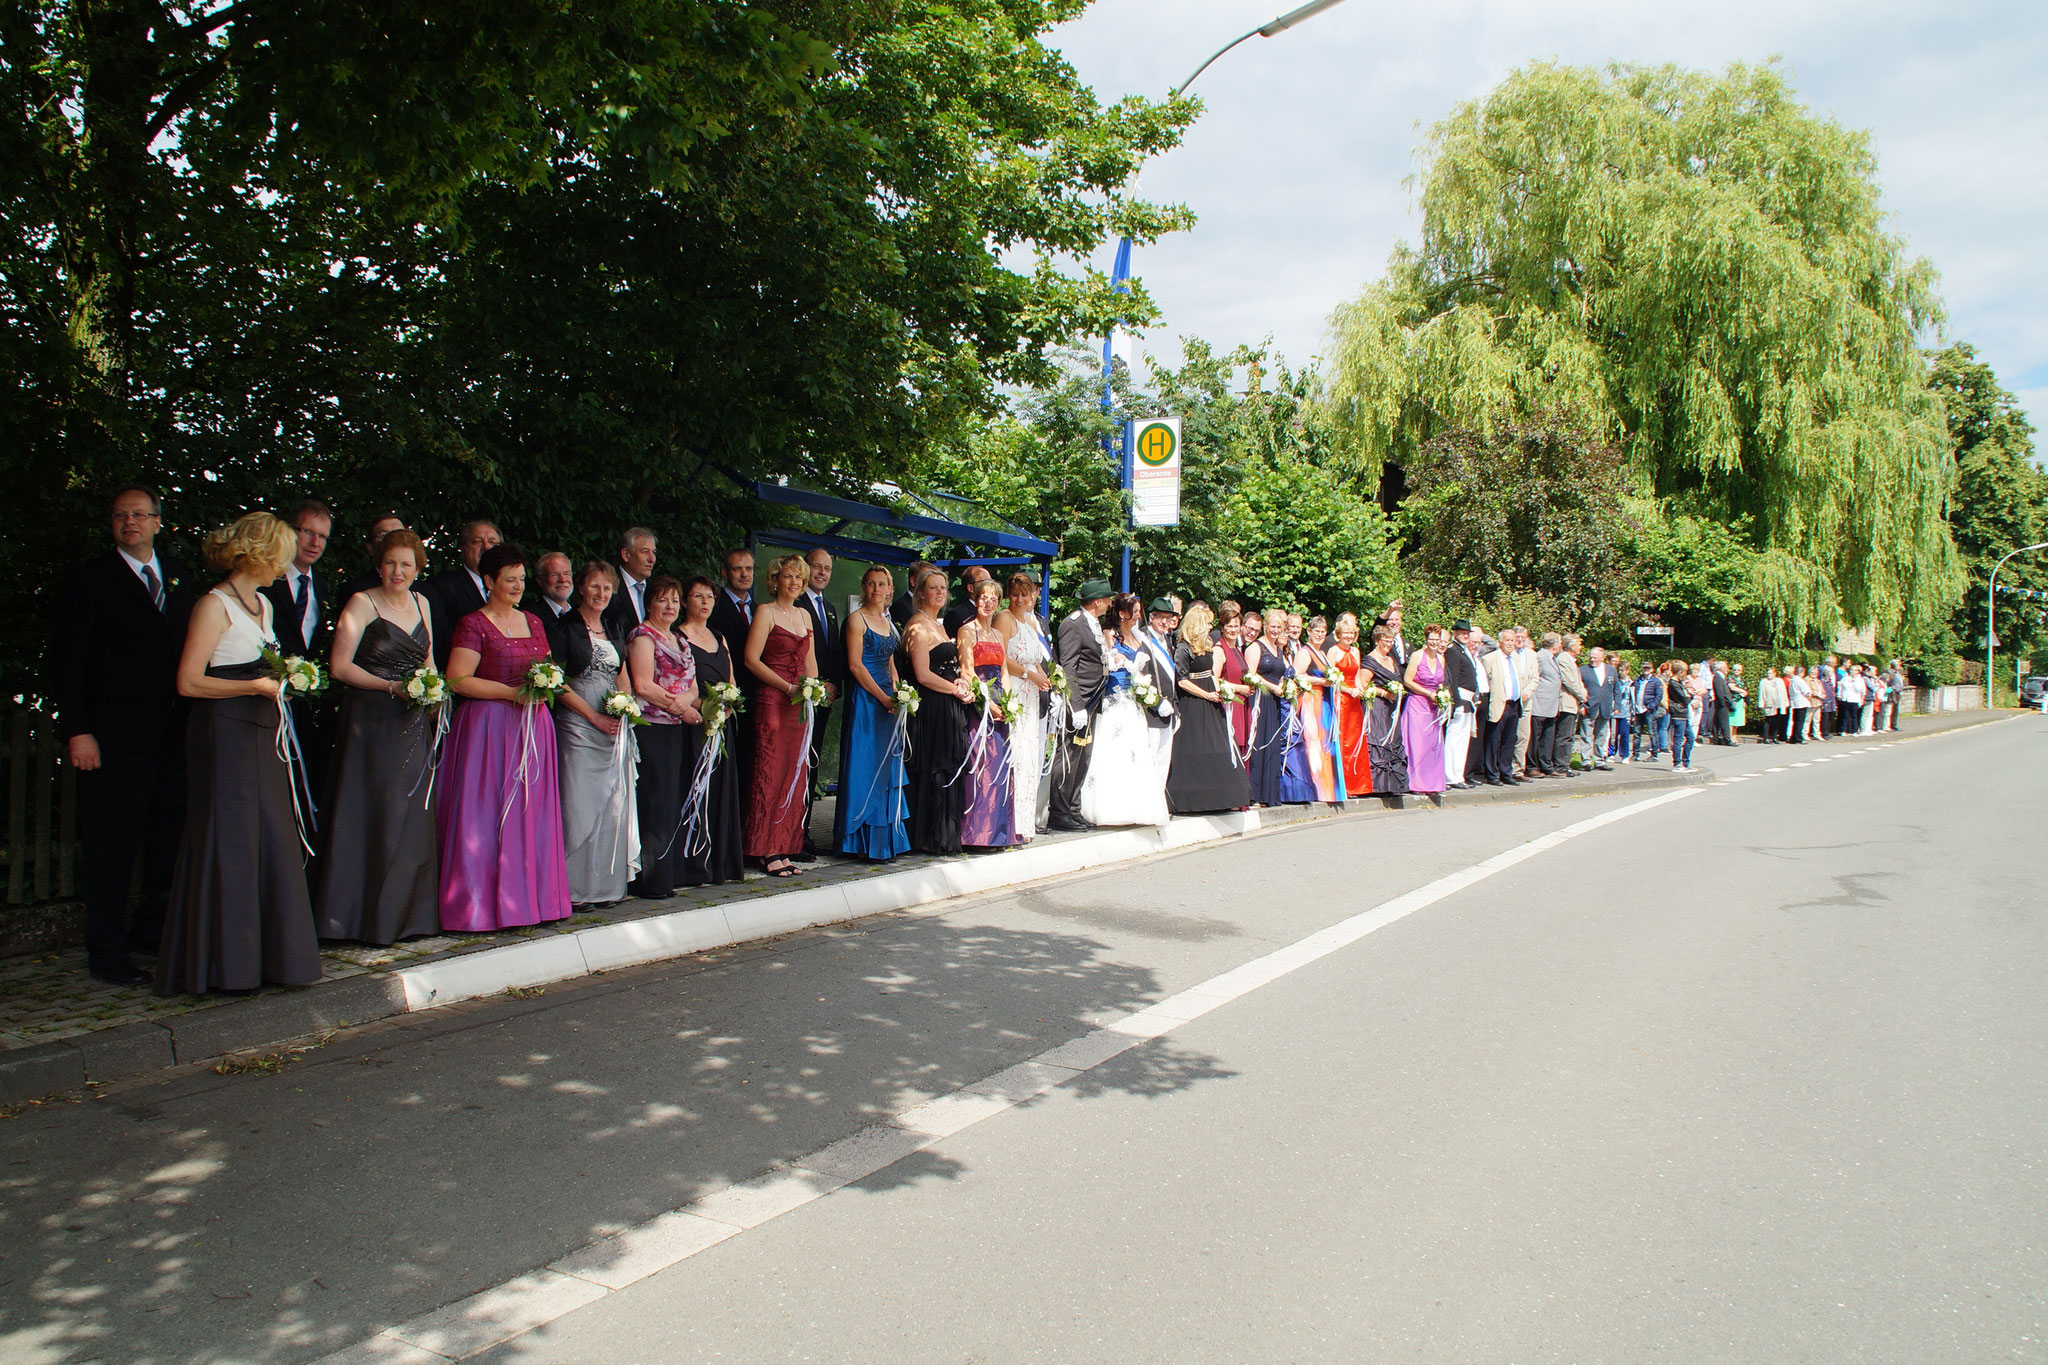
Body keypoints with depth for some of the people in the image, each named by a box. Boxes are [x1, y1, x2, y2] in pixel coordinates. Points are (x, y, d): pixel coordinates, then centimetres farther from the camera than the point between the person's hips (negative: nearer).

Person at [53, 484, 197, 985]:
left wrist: (192, 718, 8)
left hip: (174, 732, 5)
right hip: (115, 737, -5)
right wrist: (77, 731, -12)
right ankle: (108, 953, 13)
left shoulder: (175, 574, 14)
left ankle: (151, 933, 26)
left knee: (173, 841, 9)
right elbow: (66, 662, -4)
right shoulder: (90, 579, -2)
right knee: (112, 847, 1)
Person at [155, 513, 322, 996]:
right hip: (223, 735, -8)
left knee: (273, 841, 7)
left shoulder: (262, 603, 17)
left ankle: (265, 952, 16)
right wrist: (254, 686, -18)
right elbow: (188, 682, -15)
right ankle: (224, 961, 6)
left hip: (261, 736, 8)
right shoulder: (215, 605, -9)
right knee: (227, 844, -3)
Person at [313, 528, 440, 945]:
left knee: (412, 817, 7)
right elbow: (339, 666, -10)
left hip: (414, 727, 6)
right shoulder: (361, 603, -4)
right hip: (371, 723, -6)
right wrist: (390, 687, -17)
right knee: (370, 817, -4)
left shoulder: (421, 604, 14)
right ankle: (366, 917, 4)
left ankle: (407, 913, 16)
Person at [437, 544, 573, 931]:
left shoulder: (533, 622, 16)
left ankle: (528, 899, 10)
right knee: (485, 818, -5)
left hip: (533, 727, 6)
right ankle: (481, 906, 0)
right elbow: (458, 680, -12)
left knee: (531, 815, 5)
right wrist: (512, 692, -15)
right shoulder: (474, 624, -3)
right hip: (488, 728, -6)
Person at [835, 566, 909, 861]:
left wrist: (898, 696, 3)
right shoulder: (857, 619, -5)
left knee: (888, 768, 8)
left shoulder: (888, 623, 17)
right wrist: (884, 698, -14)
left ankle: (886, 838, 13)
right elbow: (855, 665, -12)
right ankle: (865, 842, -2)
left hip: (889, 701, 8)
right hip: (865, 700, -7)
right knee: (866, 767, -6)